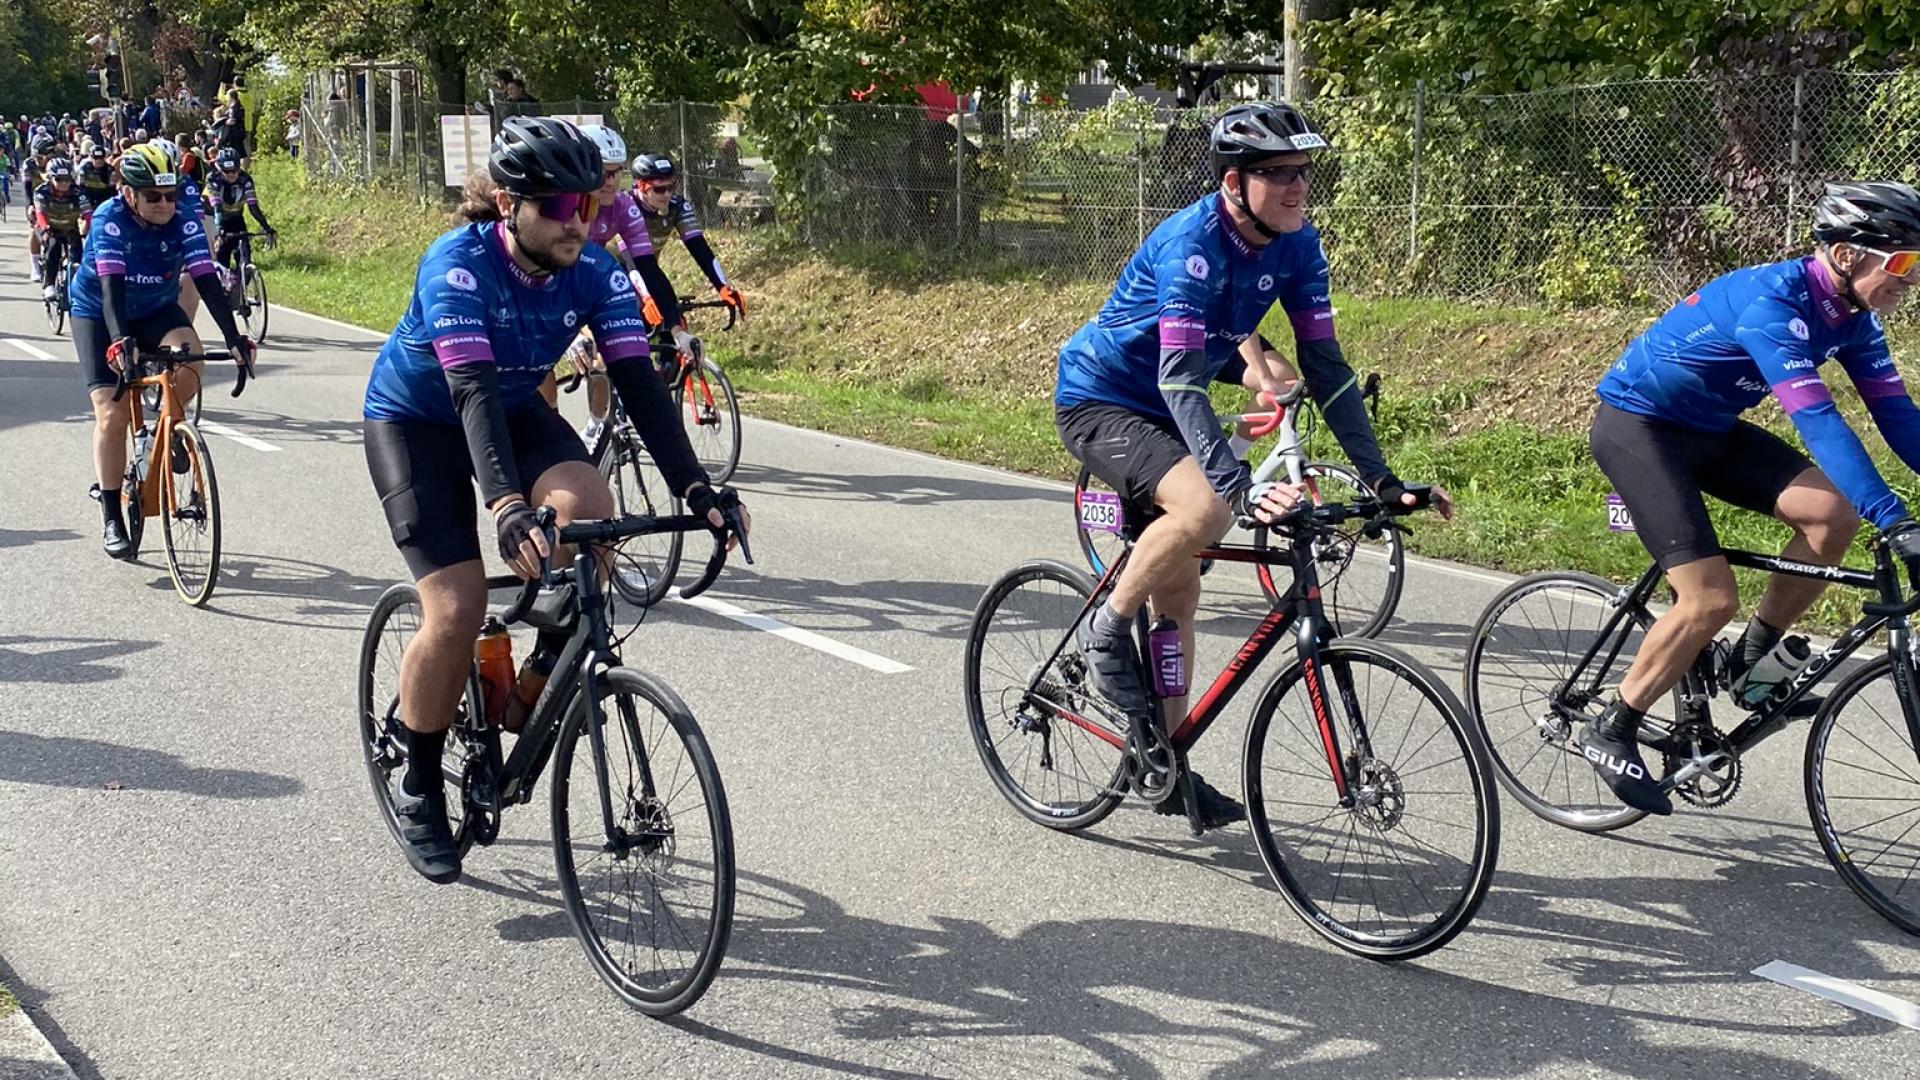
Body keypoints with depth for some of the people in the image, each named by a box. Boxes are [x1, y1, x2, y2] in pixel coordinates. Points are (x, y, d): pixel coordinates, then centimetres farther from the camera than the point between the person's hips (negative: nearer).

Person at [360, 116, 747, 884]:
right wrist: (507, 507, -56)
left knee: (589, 514, -27)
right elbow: (471, 389, -42)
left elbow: (638, 381, -24)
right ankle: (418, 790, 5)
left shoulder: (593, 272, -18)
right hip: (415, 420, -4)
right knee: (457, 611, -17)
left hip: (514, 409, 4)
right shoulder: (457, 265, -31)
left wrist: (695, 488, -37)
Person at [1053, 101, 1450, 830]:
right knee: (1205, 506, -33)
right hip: (1097, 400, -8)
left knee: (1178, 588, 9)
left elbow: (1325, 364, -7)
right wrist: (1240, 485, -50)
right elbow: (1180, 377, -39)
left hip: (1156, 412, 8)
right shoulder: (1192, 243, -30)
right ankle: (1106, 630, -9)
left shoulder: (1296, 245, -9)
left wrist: (1381, 479, -14)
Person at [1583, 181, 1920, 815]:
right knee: (1712, 600, -18)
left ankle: (1751, 663, 6)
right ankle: (1610, 732, -1)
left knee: (1836, 511, -10)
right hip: (1634, 425, -8)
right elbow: (1816, 420, -39)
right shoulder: (1772, 301, -30)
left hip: (1707, 429, 8)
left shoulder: (1852, 317, -3)